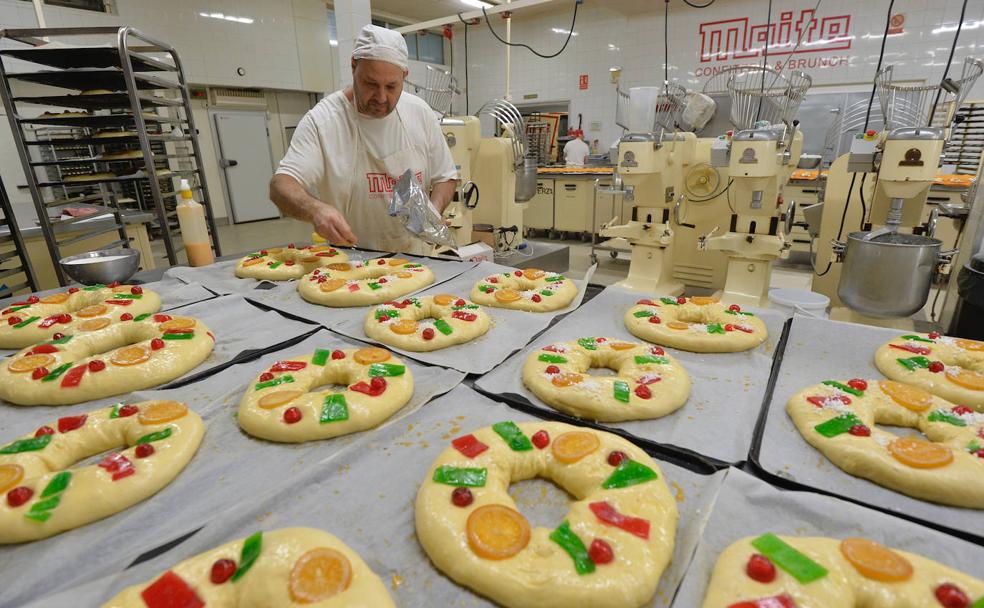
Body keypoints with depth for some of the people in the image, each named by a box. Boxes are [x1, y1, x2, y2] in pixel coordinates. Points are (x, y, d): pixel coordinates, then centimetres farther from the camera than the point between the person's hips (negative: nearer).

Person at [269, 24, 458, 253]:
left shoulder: (420, 112, 1)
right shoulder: (321, 119, -10)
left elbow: (446, 177, 10)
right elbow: (280, 185, -16)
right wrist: (315, 209, -38)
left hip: (414, 254, 2)